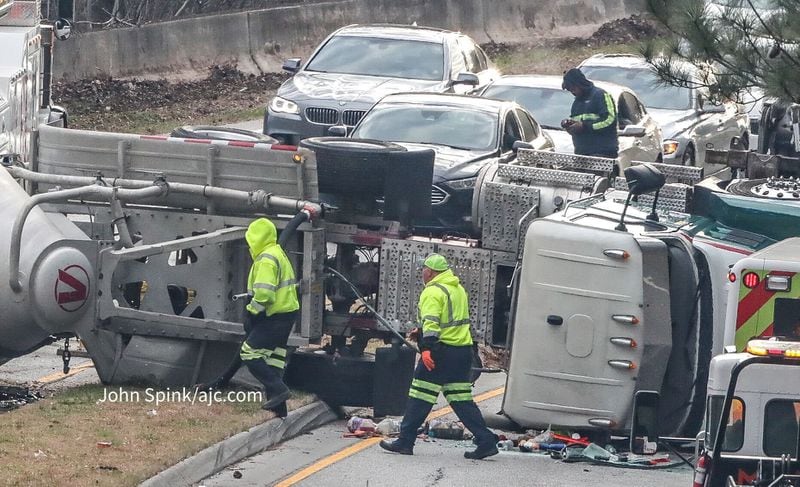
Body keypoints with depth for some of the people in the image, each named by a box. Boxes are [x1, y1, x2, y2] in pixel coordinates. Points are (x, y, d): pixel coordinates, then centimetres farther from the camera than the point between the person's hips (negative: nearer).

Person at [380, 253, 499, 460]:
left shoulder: (433, 292, -10)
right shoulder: (458, 288, 18)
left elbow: (431, 322, -22)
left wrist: (427, 348, -30)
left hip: (442, 350, -8)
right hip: (463, 350, 8)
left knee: (421, 396, -2)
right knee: (461, 399, 9)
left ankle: (405, 441, 1)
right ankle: (486, 441, 3)